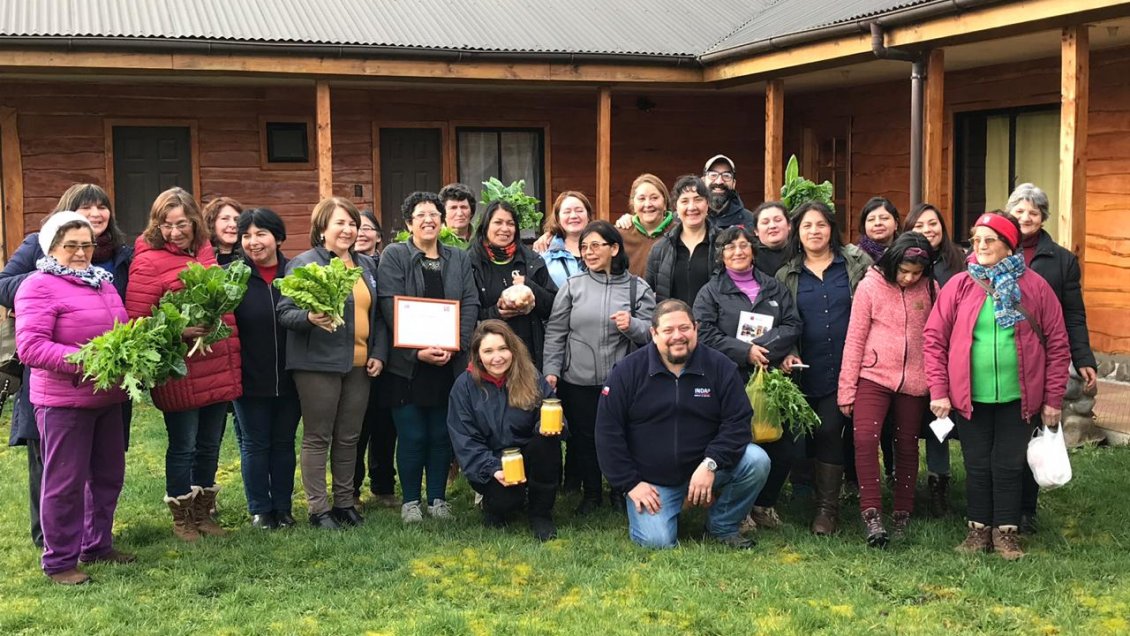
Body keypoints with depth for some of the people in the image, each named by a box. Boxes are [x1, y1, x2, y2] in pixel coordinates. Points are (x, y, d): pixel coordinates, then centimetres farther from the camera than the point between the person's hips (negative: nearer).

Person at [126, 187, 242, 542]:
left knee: (210, 445, 16)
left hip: (219, 369, 6)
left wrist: (234, 357, 15)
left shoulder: (205, 252, 7)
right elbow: (135, 322, -14)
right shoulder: (149, 262, -11)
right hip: (180, 375, -6)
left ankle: (204, 512, 32)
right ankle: (181, 518, 23)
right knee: (183, 447, 7)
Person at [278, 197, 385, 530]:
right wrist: (310, 317, -30)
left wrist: (379, 353, 9)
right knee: (318, 437, 1)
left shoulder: (367, 265, 14)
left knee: (349, 438, 13)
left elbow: (378, 314, 19)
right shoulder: (303, 263, -6)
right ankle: (318, 508, 9)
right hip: (318, 364, -6)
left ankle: (345, 502, 23)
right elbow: (284, 312, -10)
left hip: (359, 364, 6)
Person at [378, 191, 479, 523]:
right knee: (411, 436, 1)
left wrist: (454, 346, -10)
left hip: (449, 363, 3)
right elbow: (391, 307, -9)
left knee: (442, 434, 8)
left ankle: (438, 498, 20)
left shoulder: (459, 258, 13)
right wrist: (418, 350, -17)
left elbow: (470, 305, 5)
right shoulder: (393, 256, 1)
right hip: (407, 364, -3)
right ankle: (410, 501, 15)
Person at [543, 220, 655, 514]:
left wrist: (632, 325, -22)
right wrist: (551, 370, -4)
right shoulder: (572, 286, 3)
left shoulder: (638, 288, 1)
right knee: (584, 438, 11)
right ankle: (590, 493, 30)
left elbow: (651, 333, -1)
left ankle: (621, 492, 30)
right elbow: (555, 333, 2)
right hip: (578, 381, 1)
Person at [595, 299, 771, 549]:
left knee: (756, 460, -22)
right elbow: (608, 432, -4)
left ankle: (722, 526, 1)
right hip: (652, 481, -1)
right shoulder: (628, 371, -6)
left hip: (704, 469, 2)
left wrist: (710, 464, -22)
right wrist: (630, 483, -9)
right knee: (657, 542, -21)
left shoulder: (720, 367, -4)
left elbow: (738, 421, -7)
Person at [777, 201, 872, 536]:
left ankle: (827, 507, 3)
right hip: (806, 371, 2)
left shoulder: (856, 263, 6)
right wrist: (784, 354, -5)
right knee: (807, 435, 4)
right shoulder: (787, 275, 11)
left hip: (846, 370, -2)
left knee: (829, 432, -7)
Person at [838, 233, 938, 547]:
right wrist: (847, 389, -2)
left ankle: (902, 514, 24)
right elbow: (855, 339, -1)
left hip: (914, 382, 2)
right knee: (864, 438, -18)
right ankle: (871, 514, -13)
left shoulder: (930, 289, 1)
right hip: (874, 377, -2)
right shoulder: (870, 286, -4)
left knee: (907, 446, 10)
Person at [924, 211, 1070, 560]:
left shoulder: (1035, 287, -1)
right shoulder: (959, 285, -1)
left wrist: (1053, 399, 0)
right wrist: (939, 391, -5)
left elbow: (1057, 345, 2)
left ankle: (1006, 531, 21)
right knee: (977, 465, 10)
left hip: (1018, 398, -1)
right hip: (970, 397, 1)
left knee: (1009, 465, 7)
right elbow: (935, 338, 0)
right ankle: (979, 529, 24)